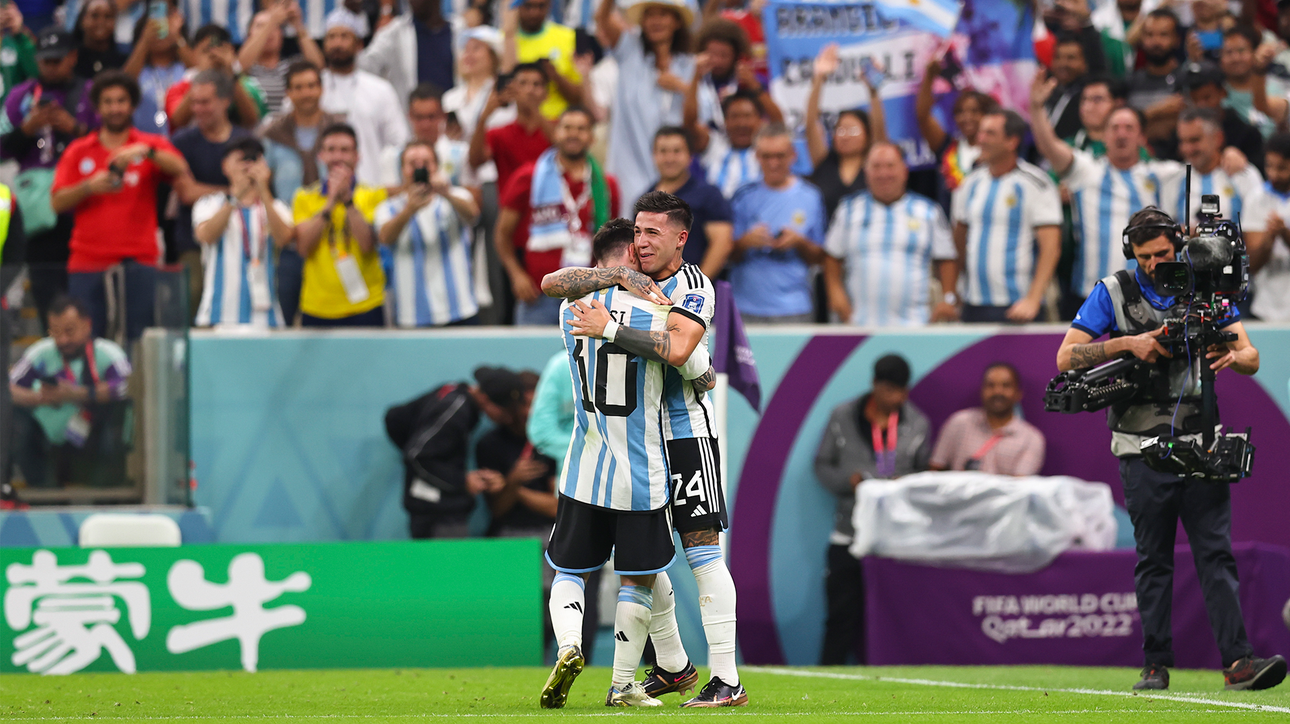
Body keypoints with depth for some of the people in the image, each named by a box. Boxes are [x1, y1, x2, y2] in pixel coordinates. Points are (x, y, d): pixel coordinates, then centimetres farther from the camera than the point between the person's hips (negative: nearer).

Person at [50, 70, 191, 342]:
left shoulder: (152, 146, 10)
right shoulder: (78, 152, 13)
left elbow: (180, 169, -10)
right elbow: (57, 202, 6)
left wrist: (146, 151, -24)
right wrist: (89, 187, -11)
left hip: (138, 261, -1)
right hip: (88, 259, 1)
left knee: (137, 339, -9)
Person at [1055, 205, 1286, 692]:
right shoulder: (1113, 293, 4)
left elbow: (1251, 356, 8)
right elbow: (1066, 358, -1)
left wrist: (1232, 357, -17)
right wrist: (1127, 344, -14)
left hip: (1200, 444, 1)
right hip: (1143, 448, -1)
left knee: (1216, 553, -7)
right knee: (1153, 560, 2)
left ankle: (1237, 661, -14)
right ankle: (1156, 666, 7)